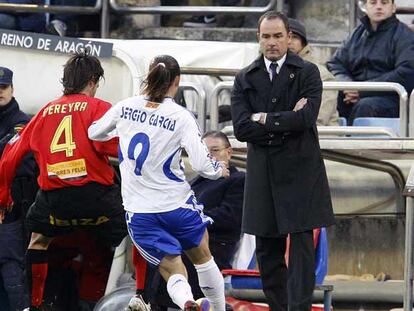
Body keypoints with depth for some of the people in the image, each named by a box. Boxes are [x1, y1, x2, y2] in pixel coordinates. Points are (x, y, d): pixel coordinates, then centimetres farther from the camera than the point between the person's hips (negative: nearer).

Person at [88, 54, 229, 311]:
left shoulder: (125, 107, -2)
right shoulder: (181, 116, -11)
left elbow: (94, 133, 15)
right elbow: (202, 163, -17)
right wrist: (220, 170, 5)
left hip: (139, 211, 2)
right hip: (178, 204, -2)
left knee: (174, 271, 4)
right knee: (203, 258, 24)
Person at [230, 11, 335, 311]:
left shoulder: (307, 73, 1)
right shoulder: (245, 79, 9)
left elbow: (306, 118, -14)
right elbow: (242, 128, -4)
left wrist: (265, 119, -6)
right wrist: (285, 122, -10)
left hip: (300, 173, -3)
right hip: (262, 174, 4)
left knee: (301, 247, -8)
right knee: (267, 252, 7)